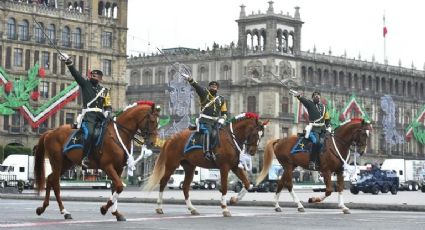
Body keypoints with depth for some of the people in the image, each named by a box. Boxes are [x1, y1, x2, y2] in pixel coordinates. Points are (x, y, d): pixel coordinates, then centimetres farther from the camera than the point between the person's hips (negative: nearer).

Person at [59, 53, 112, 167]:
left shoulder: (105, 91, 23)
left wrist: (108, 112, -4)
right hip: (88, 115, -5)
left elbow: (108, 106, 19)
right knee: (90, 133, -29)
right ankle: (85, 157, -27)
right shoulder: (85, 84, 14)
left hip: (100, 116, 5)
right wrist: (69, 62, -12)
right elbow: (76, 74, 1)